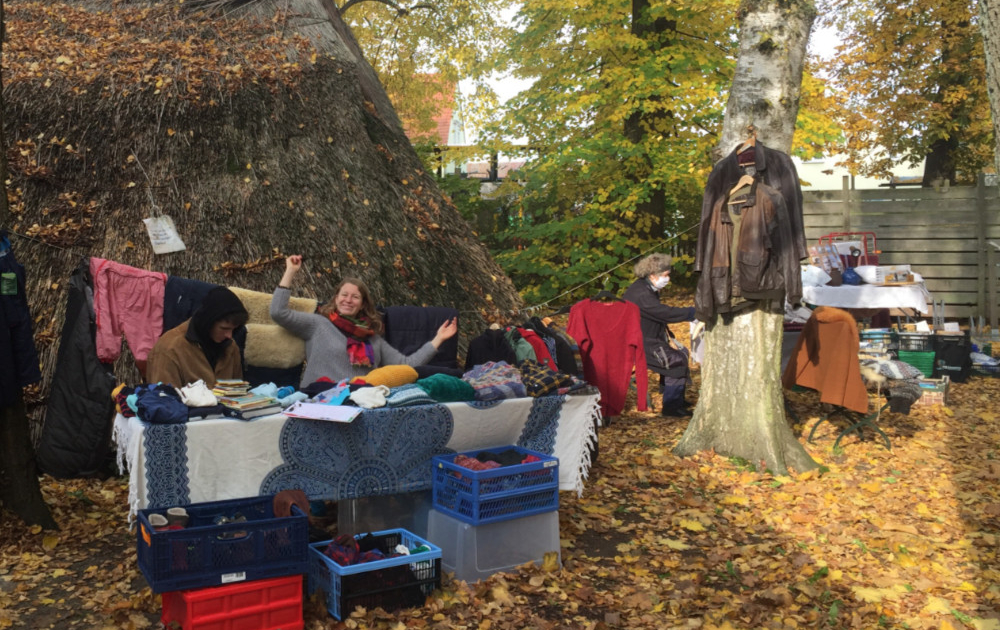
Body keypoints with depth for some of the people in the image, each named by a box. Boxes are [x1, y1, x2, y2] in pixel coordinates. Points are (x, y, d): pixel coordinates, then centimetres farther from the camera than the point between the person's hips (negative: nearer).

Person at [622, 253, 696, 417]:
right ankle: (671, 407, -7)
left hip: (647, 338, 11)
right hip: (636, 345, -11)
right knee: (677, 360, -16)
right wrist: (695, 311, -23)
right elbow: (667, 314, -29)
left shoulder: (649, 289, 9)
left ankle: (676, 398, 21)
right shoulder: (641, 294, -25)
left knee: (682, 352, 11)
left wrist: (669, 339, 8)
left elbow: (660, 316, 17)